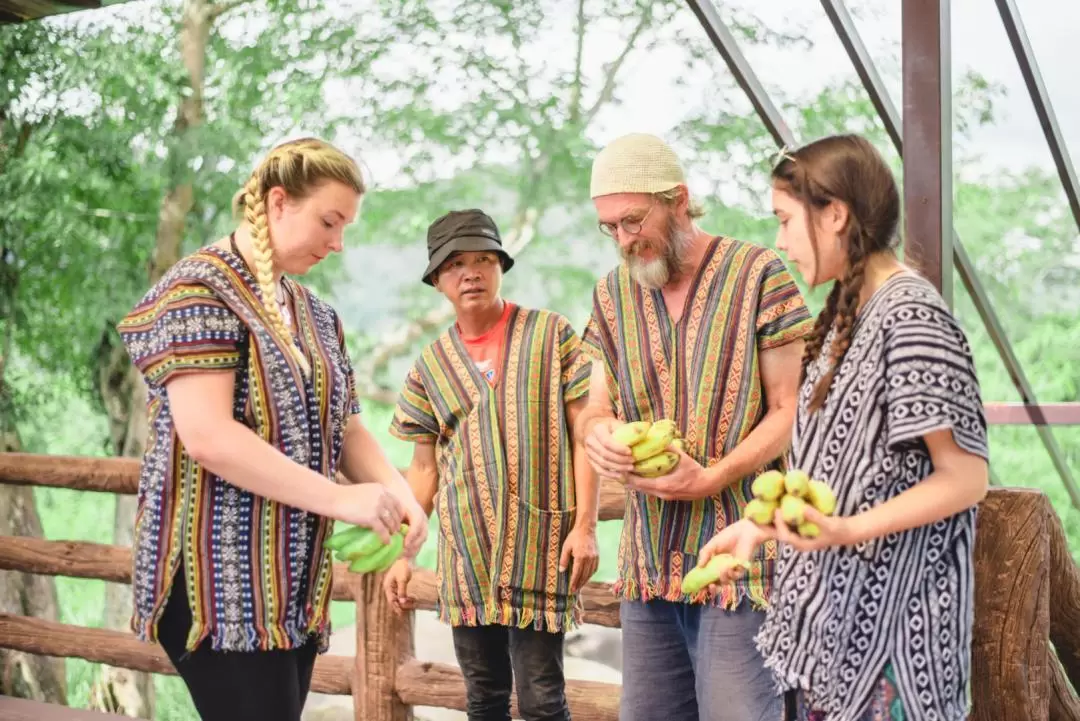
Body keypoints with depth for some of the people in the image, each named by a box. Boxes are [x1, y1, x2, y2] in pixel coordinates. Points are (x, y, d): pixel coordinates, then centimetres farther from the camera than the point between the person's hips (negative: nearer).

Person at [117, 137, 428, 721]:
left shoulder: (314, 315, 15)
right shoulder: (200, 290, -10)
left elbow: (345, 429, 16)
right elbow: (207, 437, -21)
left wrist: (397, 491, -5)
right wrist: (343, 500, -20)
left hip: (295, 578, 8)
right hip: (222, 577, -8)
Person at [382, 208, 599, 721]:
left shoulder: (551, 335, 0)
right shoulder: (430, 366, 9)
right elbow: (424, 468, 13)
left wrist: (585, 524, -10)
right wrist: (402, 553, 7)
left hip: (539, 544, -3)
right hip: (465, 553, 4)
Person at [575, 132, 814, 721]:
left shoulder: (758, 275, -6)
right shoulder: (613, 296, 11)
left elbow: (790, 408, -7)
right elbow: (596, 410, 16)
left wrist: (709, 479, -18)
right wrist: (598, 434, -9)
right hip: (649, 557, 6)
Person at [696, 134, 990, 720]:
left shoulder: (910, 315, -15)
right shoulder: (847, 314, 12)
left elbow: (965, 478, -17)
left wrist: (848, 530, -27)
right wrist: (761, 526, 11)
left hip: (887, 625, -8)